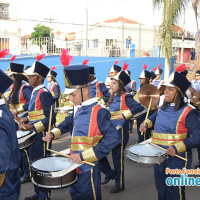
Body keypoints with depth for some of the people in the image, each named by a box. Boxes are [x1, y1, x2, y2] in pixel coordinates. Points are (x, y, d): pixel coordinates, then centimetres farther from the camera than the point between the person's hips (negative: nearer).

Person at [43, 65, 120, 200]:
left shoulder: (99, 112, -19)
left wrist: (83, 155, -28)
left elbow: (113, 138, -26)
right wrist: (53, 134, 7)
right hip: (76, 165, 8)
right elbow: (69, 123, 25)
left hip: (88, 168, -8)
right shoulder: (78, 109, 5)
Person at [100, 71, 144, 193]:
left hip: (120, 131, -8)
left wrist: (124, 115, -26)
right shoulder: (113, 97, 11)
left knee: (118, 158, 2)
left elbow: (139, 107, -24)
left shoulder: (126, 97, -12)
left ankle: (120, 184, 20)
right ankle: (110, 174, 24)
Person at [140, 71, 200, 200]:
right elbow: (156, 117, 29)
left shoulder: (188, 112, -16)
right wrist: (146, 123, 9)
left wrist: (176, 148, -29)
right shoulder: (163, 108, 6)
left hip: (177, 160, -7)